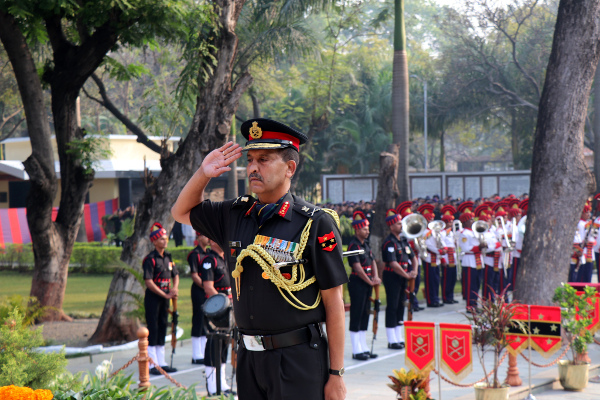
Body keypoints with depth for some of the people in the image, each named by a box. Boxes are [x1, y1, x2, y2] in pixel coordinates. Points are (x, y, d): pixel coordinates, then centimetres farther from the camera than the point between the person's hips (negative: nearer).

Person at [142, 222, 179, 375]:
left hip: (165, 297, 7)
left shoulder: (168, 257, 10)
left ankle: (161, 363, 16)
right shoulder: (150, 259, -13)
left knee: (163, 327, 10)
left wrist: (174, 289, -2)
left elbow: (175, 275, 19)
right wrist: (166, 295, -17)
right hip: (153, 297, -7)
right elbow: (149, 282, -17)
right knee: (153, 329, -4)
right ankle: (153, 365, -1)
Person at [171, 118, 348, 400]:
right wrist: (203, 173, 5)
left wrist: (336, 374, -8)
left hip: (298, 360, -5)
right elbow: (182, 212, 25)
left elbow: (334, 303, -7)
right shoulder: (235, 215, 8)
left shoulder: (316, 224, -7)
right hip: (249, 357, 5)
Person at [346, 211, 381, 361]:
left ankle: (364, 348, 17)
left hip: (367, 284, 9)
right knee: (356, 316, -4)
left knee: (365, 315, 11)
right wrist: (370, 282, -14)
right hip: (357, 283, -9)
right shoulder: (353, 245, -14)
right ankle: (357, 351, -1)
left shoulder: (366, 244, 14)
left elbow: (372, 261, 16)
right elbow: (357, 267, -19)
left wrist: (376, 277, -2)